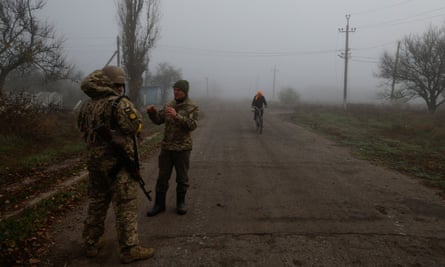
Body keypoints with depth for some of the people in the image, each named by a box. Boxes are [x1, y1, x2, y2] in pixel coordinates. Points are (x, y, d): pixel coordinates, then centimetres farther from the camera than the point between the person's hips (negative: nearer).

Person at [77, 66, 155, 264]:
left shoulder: (87, 106, 7)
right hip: (118, 163, -7)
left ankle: (91, 244, 30)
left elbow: (83, 129, 16)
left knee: (96, 203, 19)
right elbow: (136, 127, -15)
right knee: (125, 207, 1)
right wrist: (135, 115, 3)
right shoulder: (120, 103, -16)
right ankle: (129, 249, 8)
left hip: (94, 161, 7)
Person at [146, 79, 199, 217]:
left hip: (182, 148, -4)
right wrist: (152, 112, -10)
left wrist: (176, 116, -29)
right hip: (166, 147, 4)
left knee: (182, 178, 9)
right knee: (162, 177, 9)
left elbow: (192, 125, -19)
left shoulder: (192, 107, -6)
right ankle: (159, 204, 21)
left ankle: (181, 203, 27)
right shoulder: (169, 104, 8)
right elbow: (158, 120, 10)